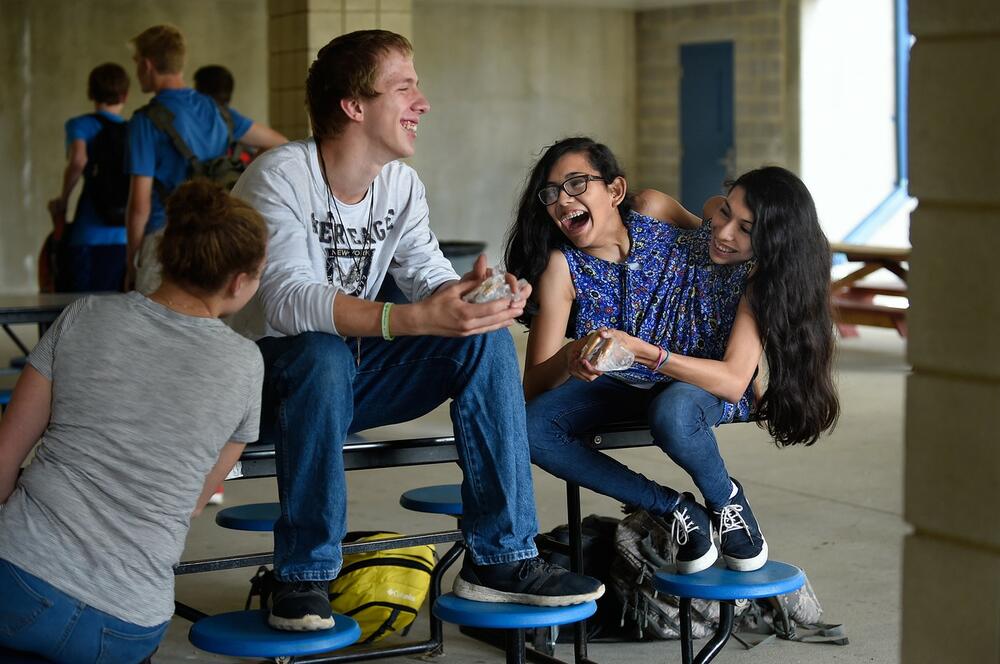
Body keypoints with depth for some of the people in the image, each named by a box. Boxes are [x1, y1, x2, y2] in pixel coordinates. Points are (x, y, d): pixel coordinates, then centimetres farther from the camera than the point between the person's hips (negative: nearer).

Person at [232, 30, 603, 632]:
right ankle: (304, 577, -25)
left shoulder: (403, 186, 2)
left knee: (486, 338, -13)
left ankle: (501, 558, -12)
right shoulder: (280, 176, -20)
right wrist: (415, 319, -46)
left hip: (357, 375, 6)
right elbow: (289, 301, -33)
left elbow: (431, 276, -2)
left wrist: (482, 294, -27)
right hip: (275, 376, -6)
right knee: (323, 355, -39)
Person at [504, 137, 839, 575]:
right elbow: (533, 386, -17)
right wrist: (570, 358, -41)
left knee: (671, 414, -40)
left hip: (702, 384, -3)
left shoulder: (758, 273, -19)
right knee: (530, 428, -27)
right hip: (619, 382, 3)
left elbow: (734, 382, -26)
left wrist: (642, 351, -39)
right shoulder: (563, 265, -16)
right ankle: (674, 510, -12)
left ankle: (726, 499, -6)